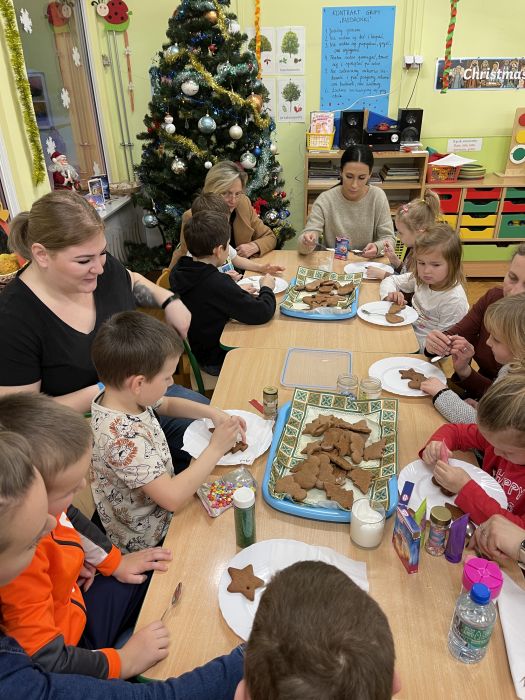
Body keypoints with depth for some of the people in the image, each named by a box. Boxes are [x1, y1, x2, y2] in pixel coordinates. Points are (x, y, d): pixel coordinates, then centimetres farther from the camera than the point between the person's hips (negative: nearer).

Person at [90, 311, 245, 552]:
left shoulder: (122, 396, -11)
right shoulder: (122, 437, -37)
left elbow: (167, 404, 10)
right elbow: (172, 497, -36)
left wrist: (213, 413, -5)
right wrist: (216, 449, -27)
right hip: (147, 542, -7)